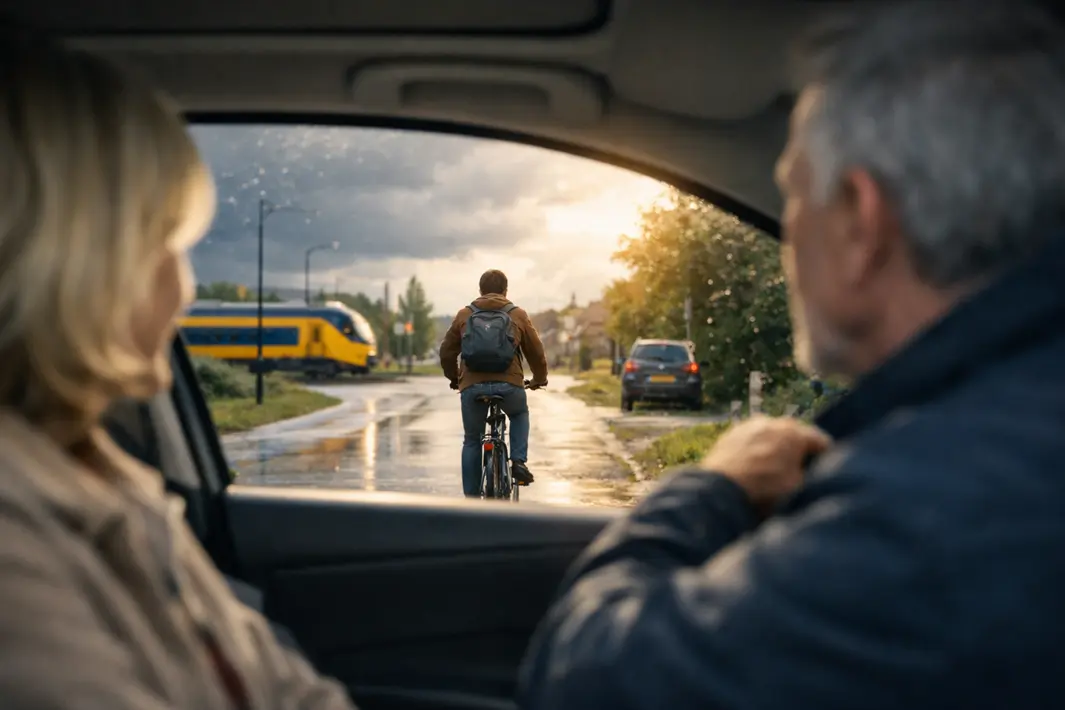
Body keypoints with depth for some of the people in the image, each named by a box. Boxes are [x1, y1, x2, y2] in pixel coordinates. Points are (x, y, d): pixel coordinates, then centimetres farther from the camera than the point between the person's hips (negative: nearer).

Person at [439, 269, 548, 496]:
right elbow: (536, 352, 16)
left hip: (472, 386, 1)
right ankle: (518, 461, 12)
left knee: (472, 441, 17)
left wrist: (454, 378, 37)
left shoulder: (464, 315, 14)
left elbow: (446, 353, 19)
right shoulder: (518, 315, 12)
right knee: (520, 415, 32)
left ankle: (471, 499, 17)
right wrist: (540, 379, 35)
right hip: (509, 385, -1)